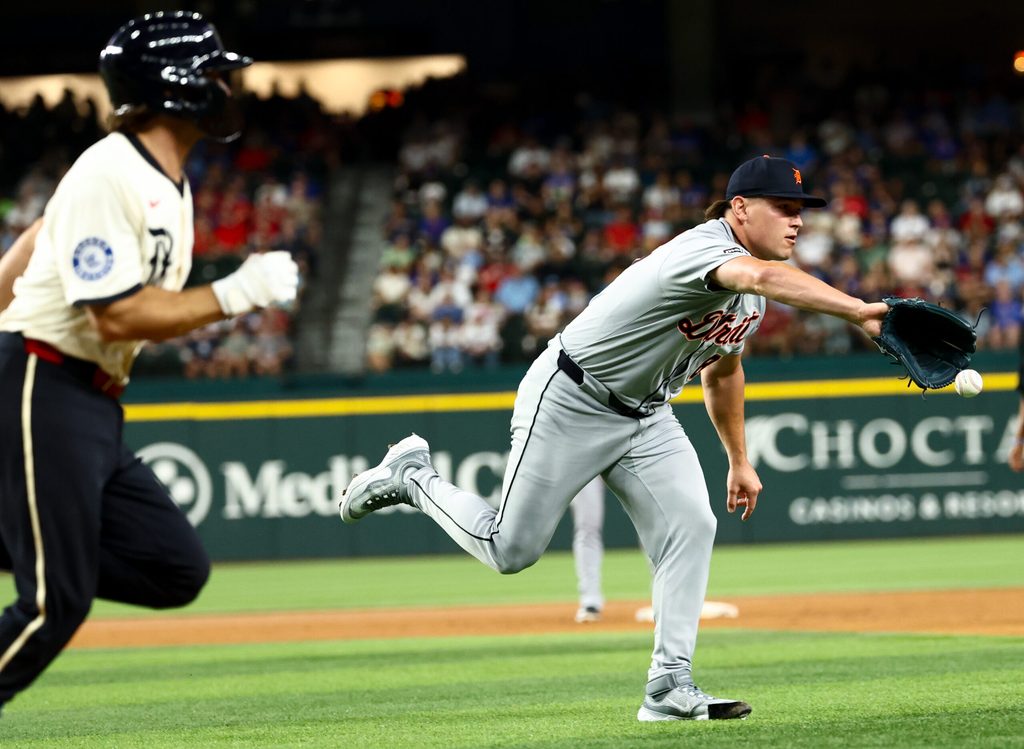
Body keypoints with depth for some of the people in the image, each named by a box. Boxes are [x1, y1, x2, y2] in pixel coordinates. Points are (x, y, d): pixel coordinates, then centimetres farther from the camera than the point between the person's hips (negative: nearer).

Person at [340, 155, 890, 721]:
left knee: (691, 527, -12)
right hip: (570, 400, -8)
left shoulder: (752, 295, 4)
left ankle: (670, 688, -12)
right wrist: (857, 310, -64)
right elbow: (765, 276, -51)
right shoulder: (704, 249, -28)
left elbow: (722, 370, 21)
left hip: (648, 418, 8)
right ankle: (413, 477, 24)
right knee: (510, 551, -2)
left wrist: (739, 462, 21)